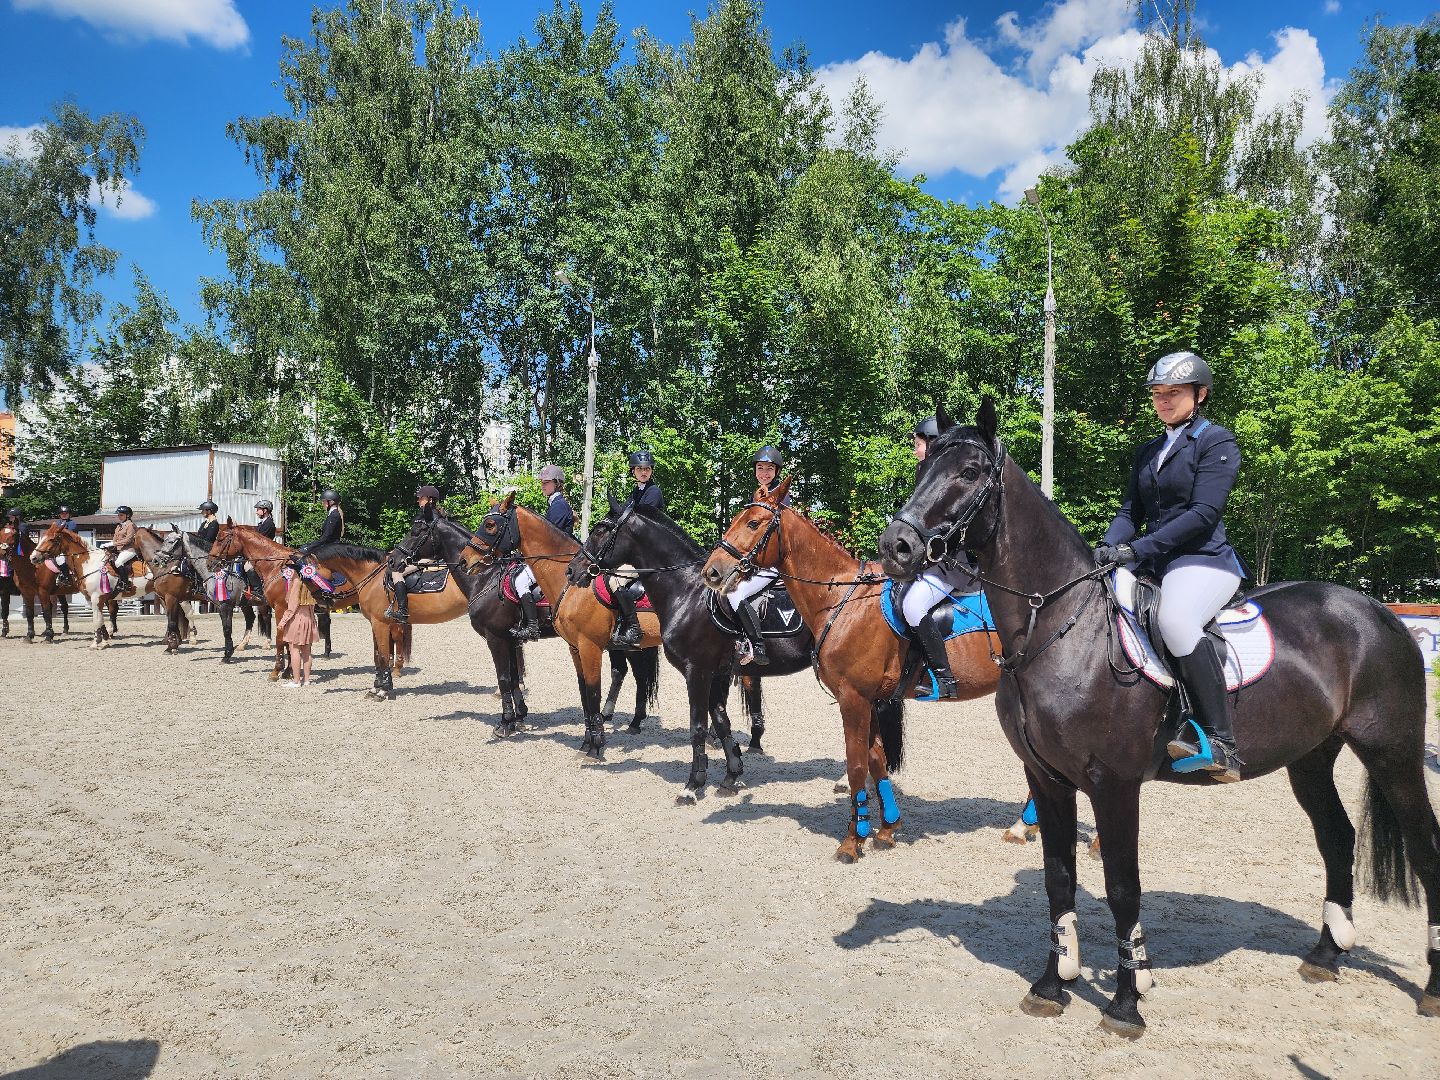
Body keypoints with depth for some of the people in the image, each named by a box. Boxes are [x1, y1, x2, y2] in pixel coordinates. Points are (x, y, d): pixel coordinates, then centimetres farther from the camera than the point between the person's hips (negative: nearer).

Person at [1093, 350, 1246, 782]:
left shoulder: (1217, 442, -3)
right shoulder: (1148, 452, 19)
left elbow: (1203, 513, -15)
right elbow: (1131, 512, 13)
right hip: (1154, 566, 8)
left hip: (1204, 560, -8)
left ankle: (1220, 744, -33)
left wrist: (1137, 549, -22)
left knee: (1174, 618, -37)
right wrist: (1108, 548, -9)